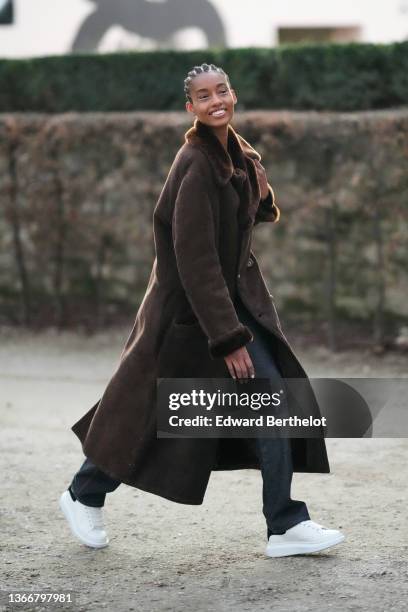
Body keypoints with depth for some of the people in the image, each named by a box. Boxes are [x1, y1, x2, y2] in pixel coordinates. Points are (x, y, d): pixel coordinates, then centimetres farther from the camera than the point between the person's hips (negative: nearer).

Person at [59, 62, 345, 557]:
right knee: (152, 413, 7)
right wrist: (228, 338, -26)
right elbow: (194, 258, -25)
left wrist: (261, 196, -3)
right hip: (189, 307, -8)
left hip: (237, 296, 8)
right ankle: (84, 495, 29)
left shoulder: (238, 154, 4)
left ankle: (286, 526, 0)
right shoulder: (196, 165, -21)